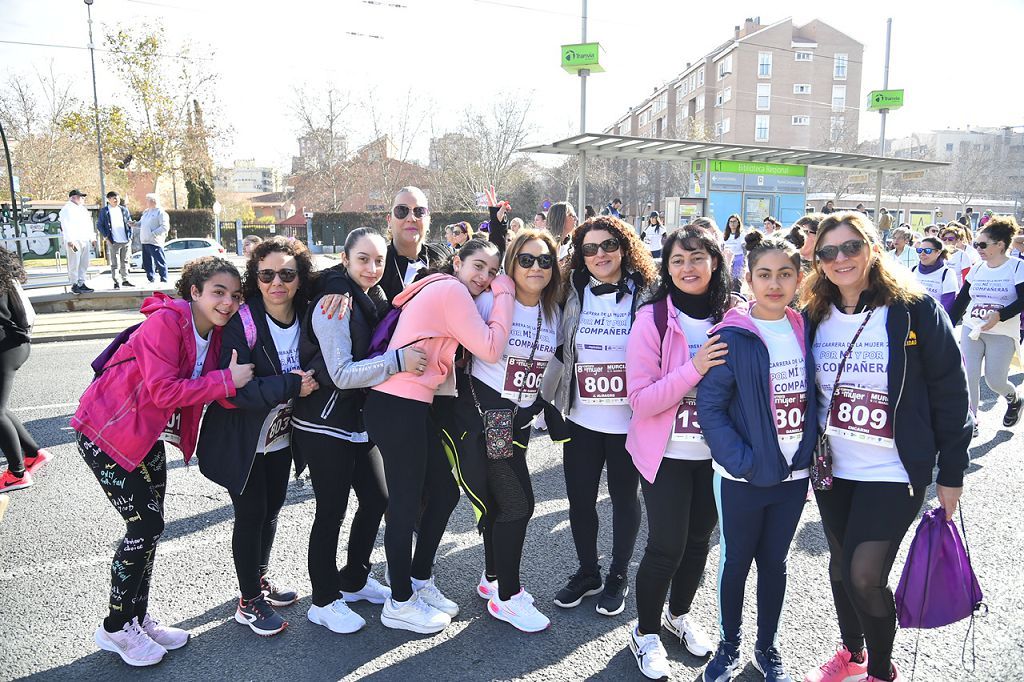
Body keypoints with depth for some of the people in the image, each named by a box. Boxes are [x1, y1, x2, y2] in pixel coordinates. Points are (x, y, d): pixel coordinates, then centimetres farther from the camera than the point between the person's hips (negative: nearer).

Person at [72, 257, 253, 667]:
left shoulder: (215, 332, 0)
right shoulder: (166, 322, -24)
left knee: (150, 526, 12)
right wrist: (226, 380, -28)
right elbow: (163, 390, -29)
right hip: (105, 432, -8)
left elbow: (211, 391, -3)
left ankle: (138, 619, 29)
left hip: (148, 436, 8)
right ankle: (115, 628, 13)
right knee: (145, 525, -6)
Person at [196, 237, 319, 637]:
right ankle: (249, 603, 24)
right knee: (251, 514, 4)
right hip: (241, 441, -6)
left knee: (272, 509, 20)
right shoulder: (242, 322, -24)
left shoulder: (307, 316, -8)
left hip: (281, 436, 6)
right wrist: (291, 385, -31)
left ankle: (260, 579, 43)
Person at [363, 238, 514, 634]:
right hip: (398, 407, -10)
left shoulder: (441, 289, 19)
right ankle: (400, 603, 20)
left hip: (413, 406, 10)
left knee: (444, 491, 16)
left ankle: (420, 581, 33)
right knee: (407, 503, 3)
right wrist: (504, 294, -8)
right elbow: (490, 350, -17)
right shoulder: (451, 290, -13)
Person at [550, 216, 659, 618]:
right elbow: (561, 352, 12)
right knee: (580, 498, 11)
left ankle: (618, 578, 30)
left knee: (624, 499, 12)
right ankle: (587, 573, 31)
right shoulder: (573, 297, 3)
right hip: (581, 420, 3)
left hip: (629, 421, -2)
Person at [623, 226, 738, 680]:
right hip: (666, 453, -3)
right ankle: (646, 633, 27)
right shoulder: (652, 319, -13)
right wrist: (693, 369, -28)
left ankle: (679, 613, 44)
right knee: (666, 546, 2)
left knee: (699, 538, 18)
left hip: (716, 452, 4)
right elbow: (641, 400, -18)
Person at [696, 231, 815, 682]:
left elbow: (813, 397, 10)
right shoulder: (732, 337, -14)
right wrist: (742, 461, -20)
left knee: (774, 561, 18)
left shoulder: (805, 332, 2)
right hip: (742, 478, -4)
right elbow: (710, 408, -14)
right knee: (736, 561, 12)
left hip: (793, 474, 4)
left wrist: (810, 455, 3)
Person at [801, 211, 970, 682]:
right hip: (832, 467, 5)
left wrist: (952, 473, -5)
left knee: (864, 575, -9)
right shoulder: (814, 316, 2)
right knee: (841, 565, 17)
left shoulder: (914, 310, -11)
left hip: (894, 471, -4)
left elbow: (950, 393, -7)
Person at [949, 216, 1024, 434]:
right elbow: (961, 300, 11)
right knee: (969, 378, -2)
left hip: (1002, 335, -4)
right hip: (971, 331, 4)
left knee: (995, 380, 0)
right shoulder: (977, 269, 7)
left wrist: (999, 315, -27)